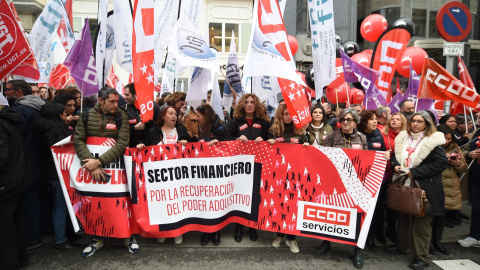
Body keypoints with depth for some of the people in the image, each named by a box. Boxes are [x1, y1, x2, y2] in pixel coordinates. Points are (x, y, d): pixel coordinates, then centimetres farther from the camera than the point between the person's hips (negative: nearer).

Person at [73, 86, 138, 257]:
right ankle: (97, 238, 29)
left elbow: (122, 143, -15)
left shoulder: (121, 116, -6)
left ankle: (128, 236, 23)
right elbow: (78, 140, -6)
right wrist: (92, 163, -17)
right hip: (92, 167, 2)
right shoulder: (87, 115, -2)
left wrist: (99, 161, -22)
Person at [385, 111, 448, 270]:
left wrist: (414, 172, -17)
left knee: (421, 223, 2)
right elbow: (395, 156, 21)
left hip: (423, 188, -6)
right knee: (403, 217, 18)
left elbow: (441, 163, -15)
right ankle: (401, 246, 37)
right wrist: (395, 165, -1)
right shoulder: (402, 138, 10)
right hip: (403, 185, 6)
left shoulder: (434, 141, -8)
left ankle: (421, 257, 16)